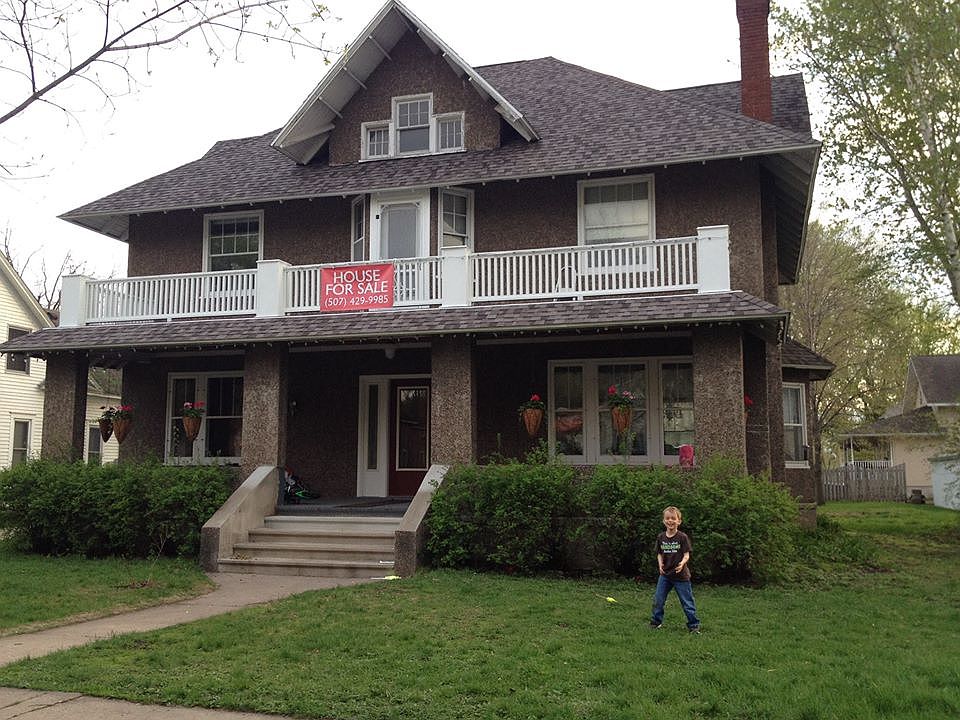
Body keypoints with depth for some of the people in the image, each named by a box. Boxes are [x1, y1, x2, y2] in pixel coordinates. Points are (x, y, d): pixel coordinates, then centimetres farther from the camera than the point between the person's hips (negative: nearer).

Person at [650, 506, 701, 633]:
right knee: (658, 600, 5)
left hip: (681, 575, -4)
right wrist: (660, 564, -8)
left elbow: (686, 555, -11)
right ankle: (656, 622, 20)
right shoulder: (661, 537, 2)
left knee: (687, 602, 3)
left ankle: (694, 625, 15)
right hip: (665, 575, 4)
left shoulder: (682, 537, -10)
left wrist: (682, 563, -31)